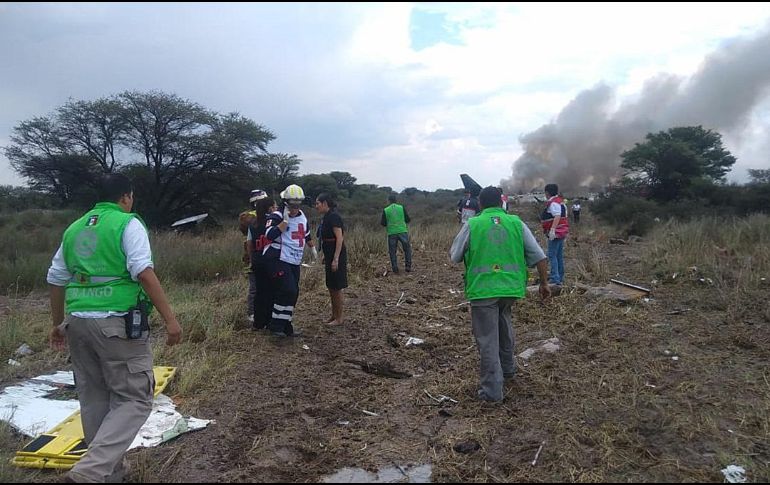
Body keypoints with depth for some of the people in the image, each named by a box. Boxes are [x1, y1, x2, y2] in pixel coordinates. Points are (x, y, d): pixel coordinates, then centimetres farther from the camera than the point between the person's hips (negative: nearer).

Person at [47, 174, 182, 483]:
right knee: (133, 399, 1)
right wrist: (170, 319, -17)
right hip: (117, 323, -7)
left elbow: (56, 280, 20)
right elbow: (144, 273, -17)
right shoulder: (128, 224, -5)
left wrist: (58, 324, 32)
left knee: (94, 397, 18)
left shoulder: (74, 229, 16)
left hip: (77, 322, 7)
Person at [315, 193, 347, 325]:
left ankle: (339, 318, 10)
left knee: (336, 288, -1)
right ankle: (334, 316, 25)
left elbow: (339, 238, -21)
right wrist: (326, 257, 21)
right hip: (329, 255, 10)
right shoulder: (327, 217, 12)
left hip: (336, 255, -10)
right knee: (331, 287, 15)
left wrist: (335, 259, -24)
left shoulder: (333, 216, -16)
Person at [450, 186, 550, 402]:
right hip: (511, 287, 4)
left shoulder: (471, 225, -2)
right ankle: (507, 368, 42)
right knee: (503, 324, 29)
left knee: (488, 340, 4)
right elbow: (539, 257, 5)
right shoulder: (516, 223, 4)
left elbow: (454, 257, 7)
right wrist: (544, 283, 17)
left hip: (482, 289, -3)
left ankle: (492, 389, 8)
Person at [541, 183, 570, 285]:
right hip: (562, 232, 11)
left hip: (555, 233, -11)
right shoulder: (560, 201, 17)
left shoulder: (553, 203, -16)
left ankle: (555, 279, -12)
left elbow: (557, 216, -28)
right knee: (559, 256, 16)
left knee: (552, 255, -9)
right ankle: (560, 277, 23)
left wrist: (552, 230, -34)